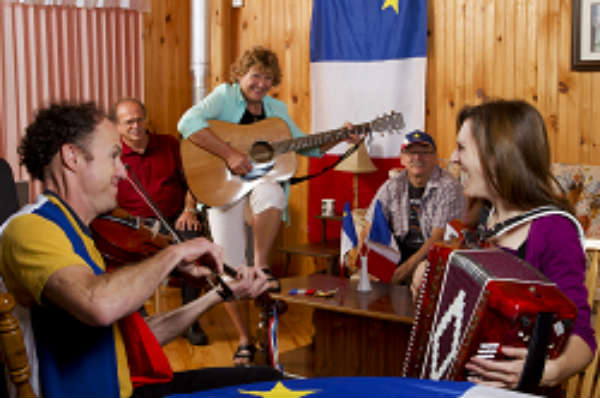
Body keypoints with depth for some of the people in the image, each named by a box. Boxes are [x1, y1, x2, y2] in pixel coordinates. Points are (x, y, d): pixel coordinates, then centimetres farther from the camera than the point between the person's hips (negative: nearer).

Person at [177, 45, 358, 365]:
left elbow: (307, 147, 22)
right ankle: (245, 340, 13)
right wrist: (229, 154, -27)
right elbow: (188, 123, -23)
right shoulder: (225, 96, -3)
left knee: (272, 195, -37)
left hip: (261, 181, 3)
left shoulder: (276, 109, 13)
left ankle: (261, 266, -19)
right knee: (230, 268, -5)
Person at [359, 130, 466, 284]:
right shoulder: (391, 187, 6)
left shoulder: (449, 187, -8)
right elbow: (370, 228, 4)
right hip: (399, 251, 4)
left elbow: (439, 237, -15)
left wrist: (408, 266, -25)